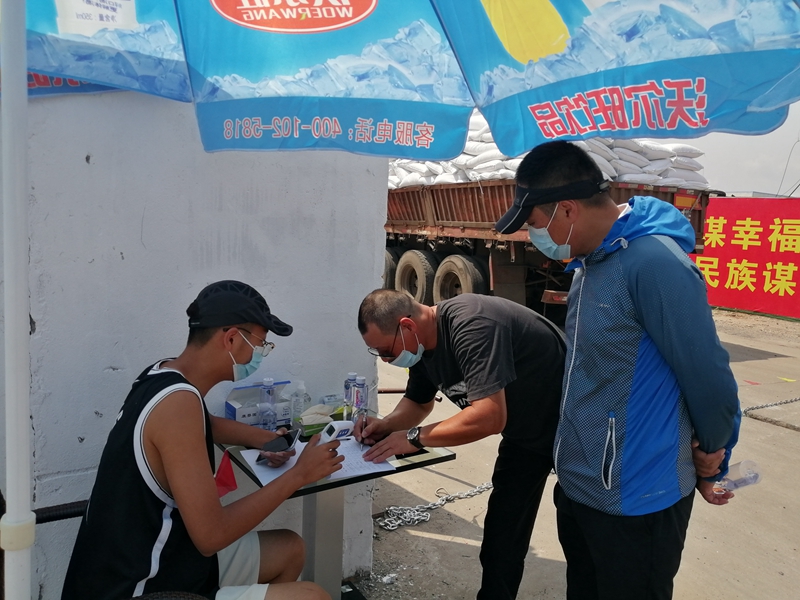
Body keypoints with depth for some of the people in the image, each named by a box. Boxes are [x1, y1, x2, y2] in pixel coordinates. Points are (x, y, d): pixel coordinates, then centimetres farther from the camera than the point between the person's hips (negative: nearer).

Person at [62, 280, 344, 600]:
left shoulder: (167, 375, 2)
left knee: (290, 550, 19)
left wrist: (263, 438, 10)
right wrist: (299, 474, -16)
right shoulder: (177, 401, -27)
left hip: (154, 561, 10)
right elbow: (212, 535, -27)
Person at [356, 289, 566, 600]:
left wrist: (415, 437, -30)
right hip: (525, 431, 8)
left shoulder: (471, 326, -34)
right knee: (501, 536, 9)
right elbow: (418, 402, 11)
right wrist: (385, 425, -9)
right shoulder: (422, 342, -5)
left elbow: (489, 418, -39)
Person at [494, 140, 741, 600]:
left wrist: (711, 463, -2)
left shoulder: (653, 261, -25)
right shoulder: (591, 261, 4)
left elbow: (709, 378, -20)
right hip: (577, 486, 8)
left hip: (636, 500, -8)